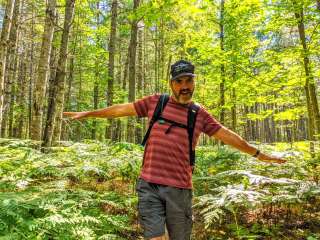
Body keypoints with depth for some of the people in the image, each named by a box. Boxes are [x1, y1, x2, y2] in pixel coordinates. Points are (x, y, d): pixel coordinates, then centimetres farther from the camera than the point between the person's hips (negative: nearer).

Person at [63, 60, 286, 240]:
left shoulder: (200, 114, 7)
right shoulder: (155, 102, 6)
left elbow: (228, 135, 14)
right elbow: (122, 109, 13)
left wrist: (258, 153, 18)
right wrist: (86, 113, 19)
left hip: (180, 188, 1)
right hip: (149, 185, -1)